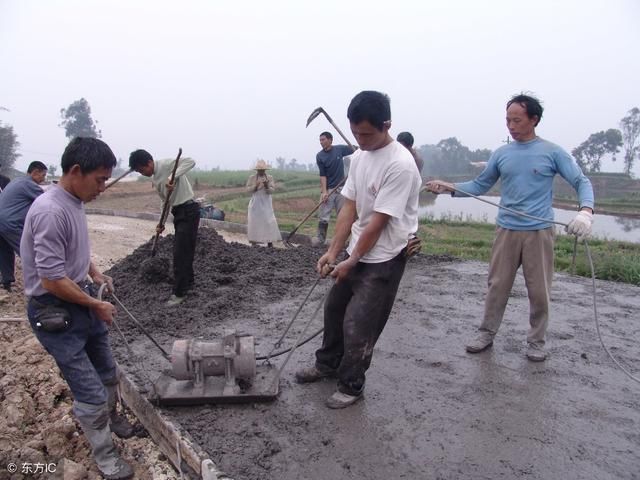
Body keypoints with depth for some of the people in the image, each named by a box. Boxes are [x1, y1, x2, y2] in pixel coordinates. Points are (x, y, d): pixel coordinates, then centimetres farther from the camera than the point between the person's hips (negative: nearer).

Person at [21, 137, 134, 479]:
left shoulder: (74, 202, 2)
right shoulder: (50, 211, -27)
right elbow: (52, 280, -26)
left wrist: (95, 274, 10)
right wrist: (96, 305, -15)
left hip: (82, 302, 9)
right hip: (55, 312, -9)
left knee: (107, 372, 23)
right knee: (90, 390, -1)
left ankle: (111, 421, 48)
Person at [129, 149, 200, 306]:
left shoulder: (168, 165, -14)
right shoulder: (154, 179, 12)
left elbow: (191, 162, -29)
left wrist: (173, 177, -38)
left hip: (188, 211, -9)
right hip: (178, 212, 9)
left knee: (180, 252, -8)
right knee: (184, 250, 18)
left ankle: (179, 293, -2)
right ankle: (188, 281, 36)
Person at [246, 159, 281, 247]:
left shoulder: (269, 178, 2)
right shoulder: (252, 178, 2)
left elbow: (271, 190, -5)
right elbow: (248, 189, -5)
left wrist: (266, 186, -24)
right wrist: (256, 186, -21)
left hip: (266, 204, 0)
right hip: (255, 203, 0)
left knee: (269, 222, -5)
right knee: (254, 221, 2)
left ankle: (270, 242, -1)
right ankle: (254, 242, 9)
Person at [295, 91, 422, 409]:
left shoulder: (400, 165, -25)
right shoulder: (358, 157, 1)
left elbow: (378, 222, -23)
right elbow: (349, 208, 3)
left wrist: (351, 263, -15)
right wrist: (333, 252, -3)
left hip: (384, 259, -8)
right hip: (358, 252, 9)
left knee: (358, 324, -3)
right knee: (334, 309, 20)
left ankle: (351, 386, 19)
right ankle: (328, 364, 42)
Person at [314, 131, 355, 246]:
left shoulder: (340, 149, -1)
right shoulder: (320, 156, -4)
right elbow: (322, 175, -8)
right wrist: (324, 191, -17)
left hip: (341, 188, 1)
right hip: (328, 189, -1)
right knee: (323, 216, -6)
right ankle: (321, 239, 5)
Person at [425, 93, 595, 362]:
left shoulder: (552, 152, -4)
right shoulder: (501, 154, 5)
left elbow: (581, 182, -3)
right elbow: (480, 185, 10)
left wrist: (586, 211, -22)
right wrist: (450, 188, -6)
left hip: (539, 232, -2)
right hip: (506, 230, 2)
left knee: (539, 290, 6)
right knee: (498, 285, 8)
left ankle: (536, 340, 23)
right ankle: (487, 333, 23)